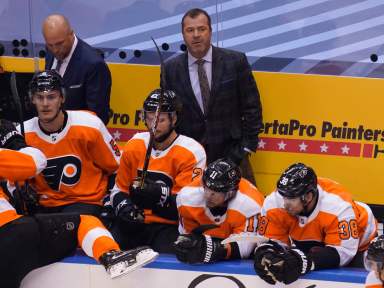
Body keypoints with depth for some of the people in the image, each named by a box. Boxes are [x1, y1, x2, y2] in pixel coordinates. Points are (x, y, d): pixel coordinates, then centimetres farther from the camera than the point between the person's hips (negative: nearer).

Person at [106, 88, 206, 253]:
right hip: (134, 222, 4)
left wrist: (160, 196, -30)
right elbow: (120, 188, 16)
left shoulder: (191, 153, -8)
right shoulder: (134, 145, 7)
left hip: (169, 225, -3)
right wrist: (123, 206, -7)